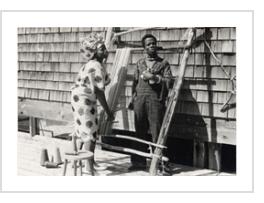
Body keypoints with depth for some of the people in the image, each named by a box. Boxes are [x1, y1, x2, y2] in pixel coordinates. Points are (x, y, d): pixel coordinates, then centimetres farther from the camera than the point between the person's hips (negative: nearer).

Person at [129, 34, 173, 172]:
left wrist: (154, 77, -16)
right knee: (140, 132, 7)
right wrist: (133, 99, 15)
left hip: (155, 100, -4)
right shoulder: (140, 63, 19)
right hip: (140, 100, 4)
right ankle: (138, 162, 14)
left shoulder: (163, 63, 7)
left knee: (157, 133, -6)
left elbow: (169, 81, -5)